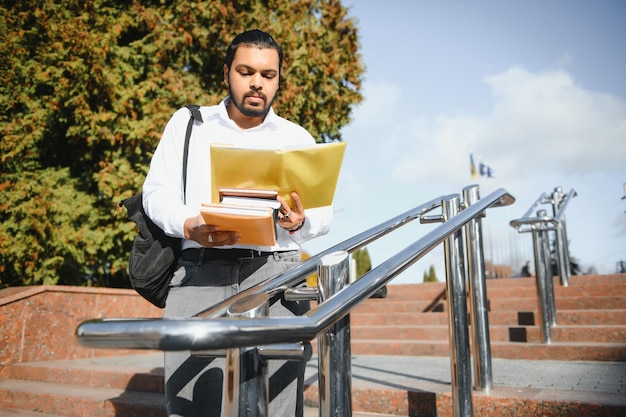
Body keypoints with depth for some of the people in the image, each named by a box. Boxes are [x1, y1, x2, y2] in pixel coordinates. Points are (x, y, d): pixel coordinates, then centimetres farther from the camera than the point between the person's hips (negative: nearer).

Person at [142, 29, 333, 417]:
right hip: (201, 271, 0)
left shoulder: (298, 138, 15)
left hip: (275, 271, 1)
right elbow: (157, 191, 8)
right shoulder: (188, 123, 14)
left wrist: (300, 222, -14)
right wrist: (189, 226, -12)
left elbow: (324, 213, 10)